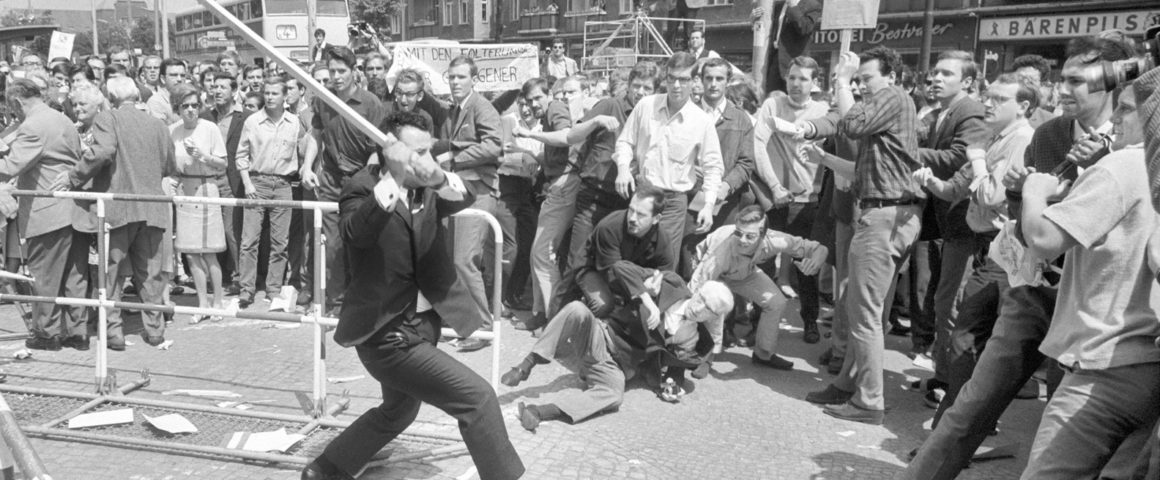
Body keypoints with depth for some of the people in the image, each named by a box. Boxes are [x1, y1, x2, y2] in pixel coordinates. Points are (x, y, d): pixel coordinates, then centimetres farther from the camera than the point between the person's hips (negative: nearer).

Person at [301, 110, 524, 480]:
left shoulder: (426, 190, 4)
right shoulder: (363, 189, -12)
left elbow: (462, 197, -16)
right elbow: (354, 232, -34)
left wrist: (440, 178, -38)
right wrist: (394, 177, -44)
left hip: (421, 325, 8)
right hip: (388, 334, -8)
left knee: (397, 413, 27)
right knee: (477, 397, -14)